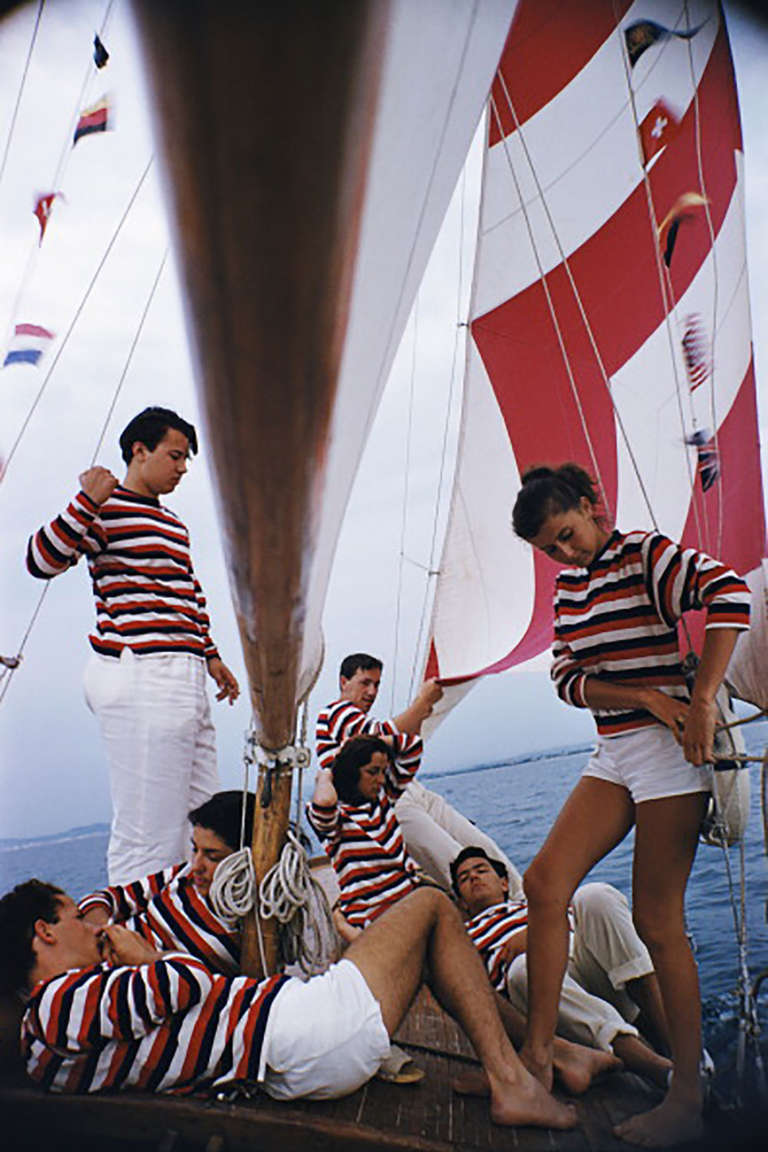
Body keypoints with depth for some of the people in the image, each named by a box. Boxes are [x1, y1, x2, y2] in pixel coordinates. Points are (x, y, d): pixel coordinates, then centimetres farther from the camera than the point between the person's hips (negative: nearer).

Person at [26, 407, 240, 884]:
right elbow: (42, 561, -13)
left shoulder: (174, 523, 25)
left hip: (184, 678, 9)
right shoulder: (105, 509, -1)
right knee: (148, 832, -6)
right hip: (140, 678, -9)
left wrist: (211, 655, 25)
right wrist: (88, 501, -20)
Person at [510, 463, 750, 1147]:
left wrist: (700, 700, -27)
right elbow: (568, 678, 5)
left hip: (666, 746, -7)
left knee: (656, 918, -1)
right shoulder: (570, 581, 12)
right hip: (613, 752, 7)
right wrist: (644, 696, -12)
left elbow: (730, 593, -25)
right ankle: (538, 1055, 11)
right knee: (545, 884, -1)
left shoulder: (645, 553, -8)